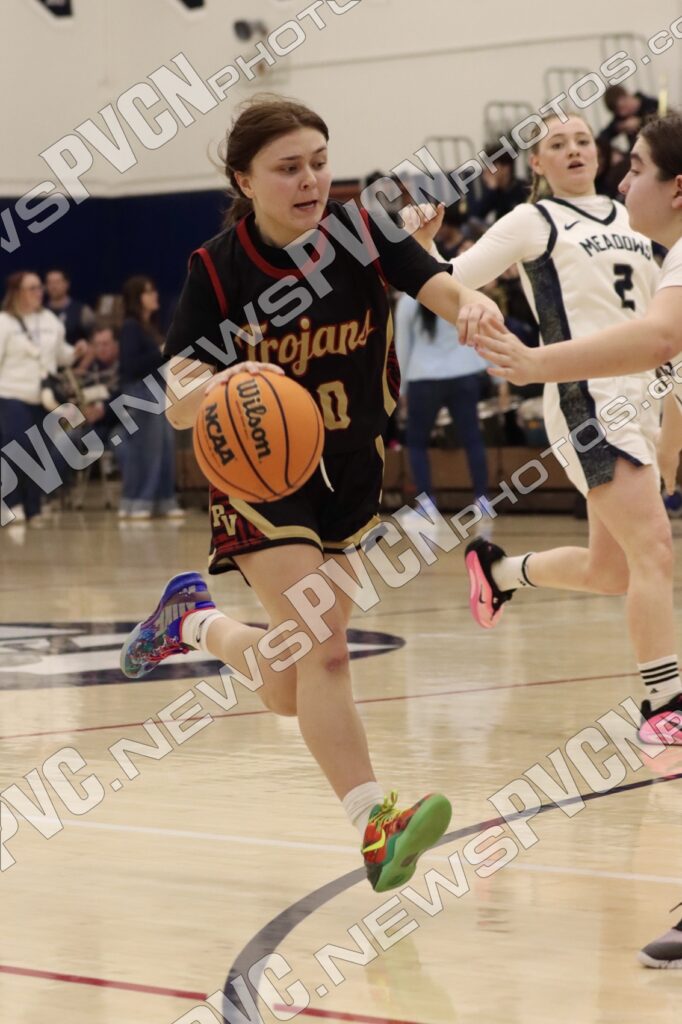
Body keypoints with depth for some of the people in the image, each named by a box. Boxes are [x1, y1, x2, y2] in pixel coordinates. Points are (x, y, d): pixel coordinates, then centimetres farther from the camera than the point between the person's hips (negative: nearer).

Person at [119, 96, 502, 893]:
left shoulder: (362, 235, -11)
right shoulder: (218, 270, -16)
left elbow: (449, 293, -24)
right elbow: (177, 408, -18)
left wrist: (473, 305, -48)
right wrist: (220, 386, -41)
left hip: (350, 475, 4)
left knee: (287, 692, 11)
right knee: (322, 650, -21)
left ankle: (193, 621, 39)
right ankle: (375, 826, -14)